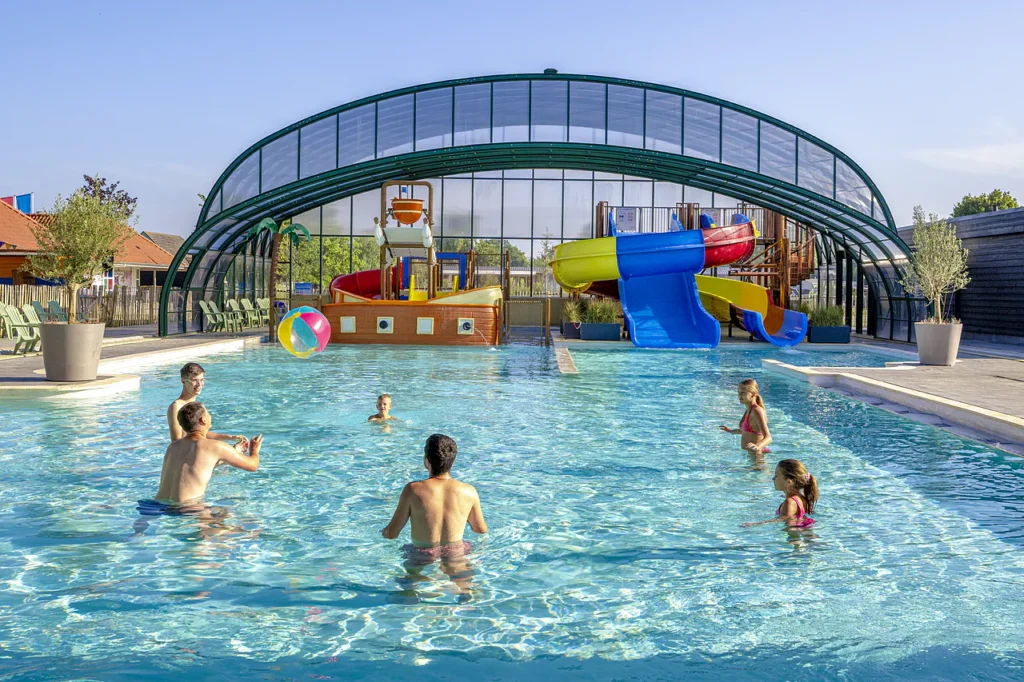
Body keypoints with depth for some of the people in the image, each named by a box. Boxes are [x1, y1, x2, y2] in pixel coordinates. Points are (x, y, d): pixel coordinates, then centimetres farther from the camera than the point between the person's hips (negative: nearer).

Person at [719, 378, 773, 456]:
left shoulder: (756, 411, -20)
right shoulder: (749, 410, 7)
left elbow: (768, 437, -30)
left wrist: (757, 446, -51)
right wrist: (731, 431, 39)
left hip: (757, 454, -9)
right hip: (750, 453, 9)